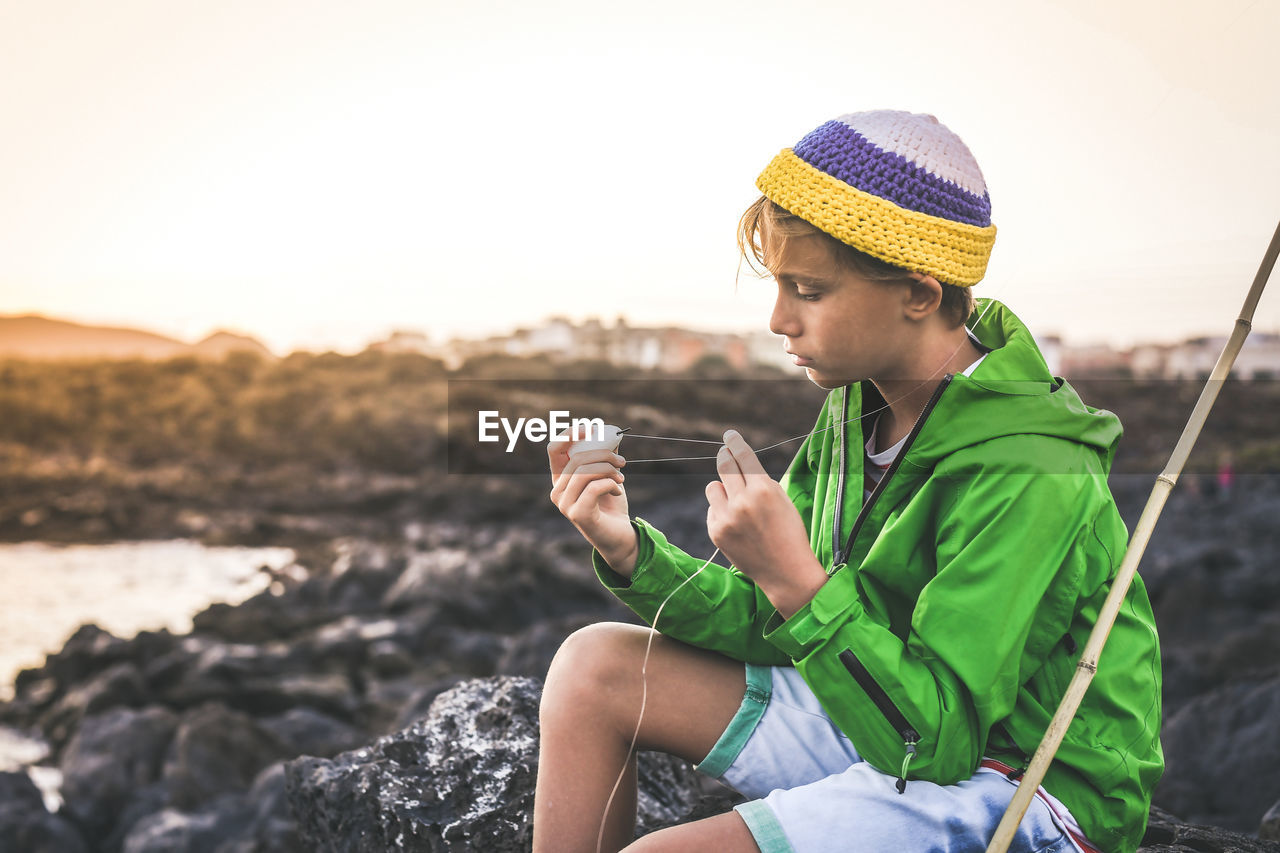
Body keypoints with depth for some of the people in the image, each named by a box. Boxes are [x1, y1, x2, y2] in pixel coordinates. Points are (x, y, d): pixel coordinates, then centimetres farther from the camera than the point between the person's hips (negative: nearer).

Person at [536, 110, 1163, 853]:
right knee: (597, 667, 5)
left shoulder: (1028, 475, -26)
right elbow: (775, 625, 4)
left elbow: (935, 737, -28)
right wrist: (632, 552, -10)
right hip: (897, 720, 8)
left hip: (1020, 793, -8)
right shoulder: (860, 405, 0)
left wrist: (797, 580, -36)